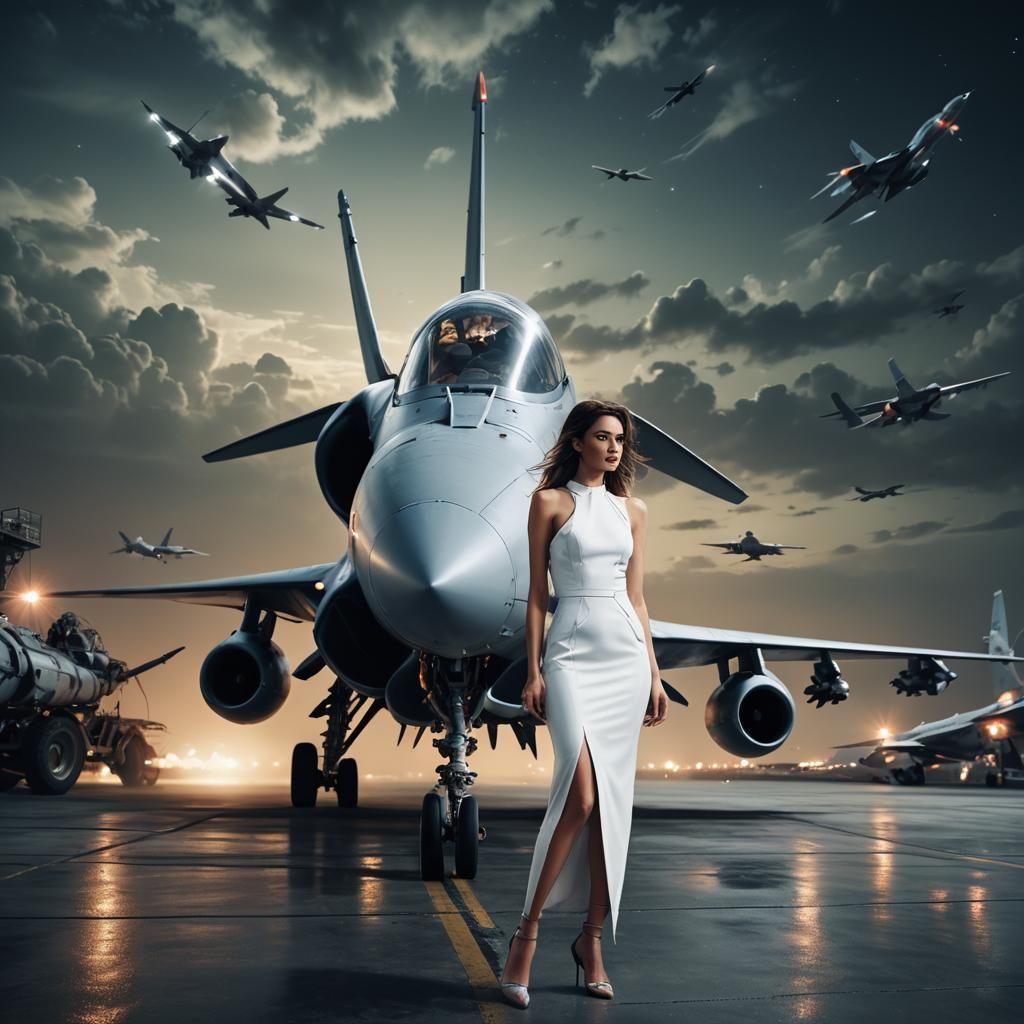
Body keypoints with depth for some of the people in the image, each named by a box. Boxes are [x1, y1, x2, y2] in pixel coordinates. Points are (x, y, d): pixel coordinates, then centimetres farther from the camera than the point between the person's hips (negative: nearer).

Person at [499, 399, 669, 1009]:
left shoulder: (633, 511, 14)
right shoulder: (550, 502, 2)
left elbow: (636, 596, 14)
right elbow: (537, 593, 0)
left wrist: (655, 675, 10)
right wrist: (533, 672, -6)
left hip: (627, 653, 5)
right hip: (572, 651, -4)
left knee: (613, 800, 4)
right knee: (581, 795, -17)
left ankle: (593, 936, 16)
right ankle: (528, 931, -2)